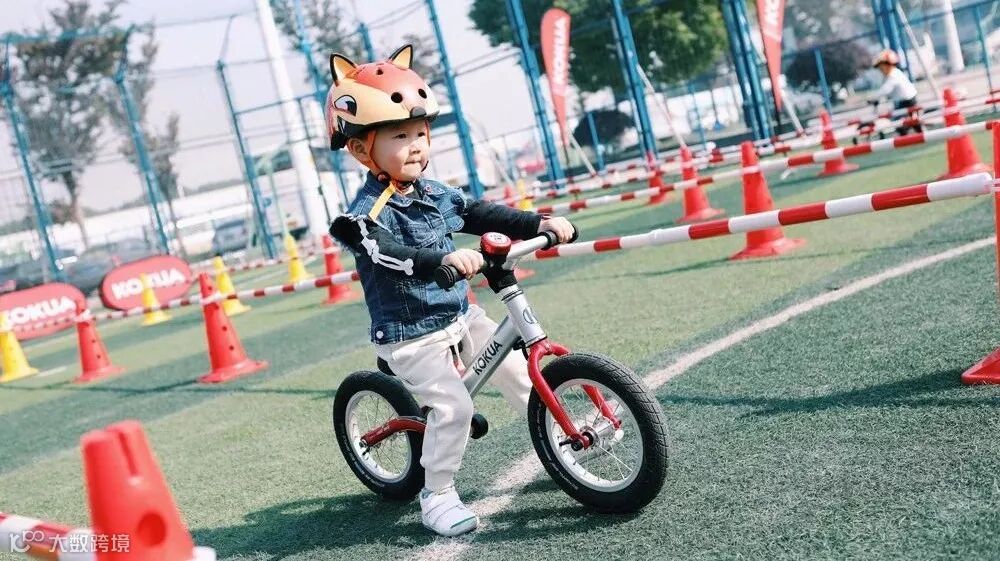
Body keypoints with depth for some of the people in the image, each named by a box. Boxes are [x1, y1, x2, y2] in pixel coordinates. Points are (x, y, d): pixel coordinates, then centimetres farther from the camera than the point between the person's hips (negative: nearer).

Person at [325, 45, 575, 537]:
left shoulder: (434, 193, 5)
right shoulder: (367, 211, -19)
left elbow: (481, 214, 6)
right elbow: (387, 255, -38)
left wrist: (539, 223, -6)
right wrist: (444, 258, -54)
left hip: (459, 317, 8)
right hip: (410, 336, -7)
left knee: (516, 369, 9)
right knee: (453, 407, -15)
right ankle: (437, 497, 4)